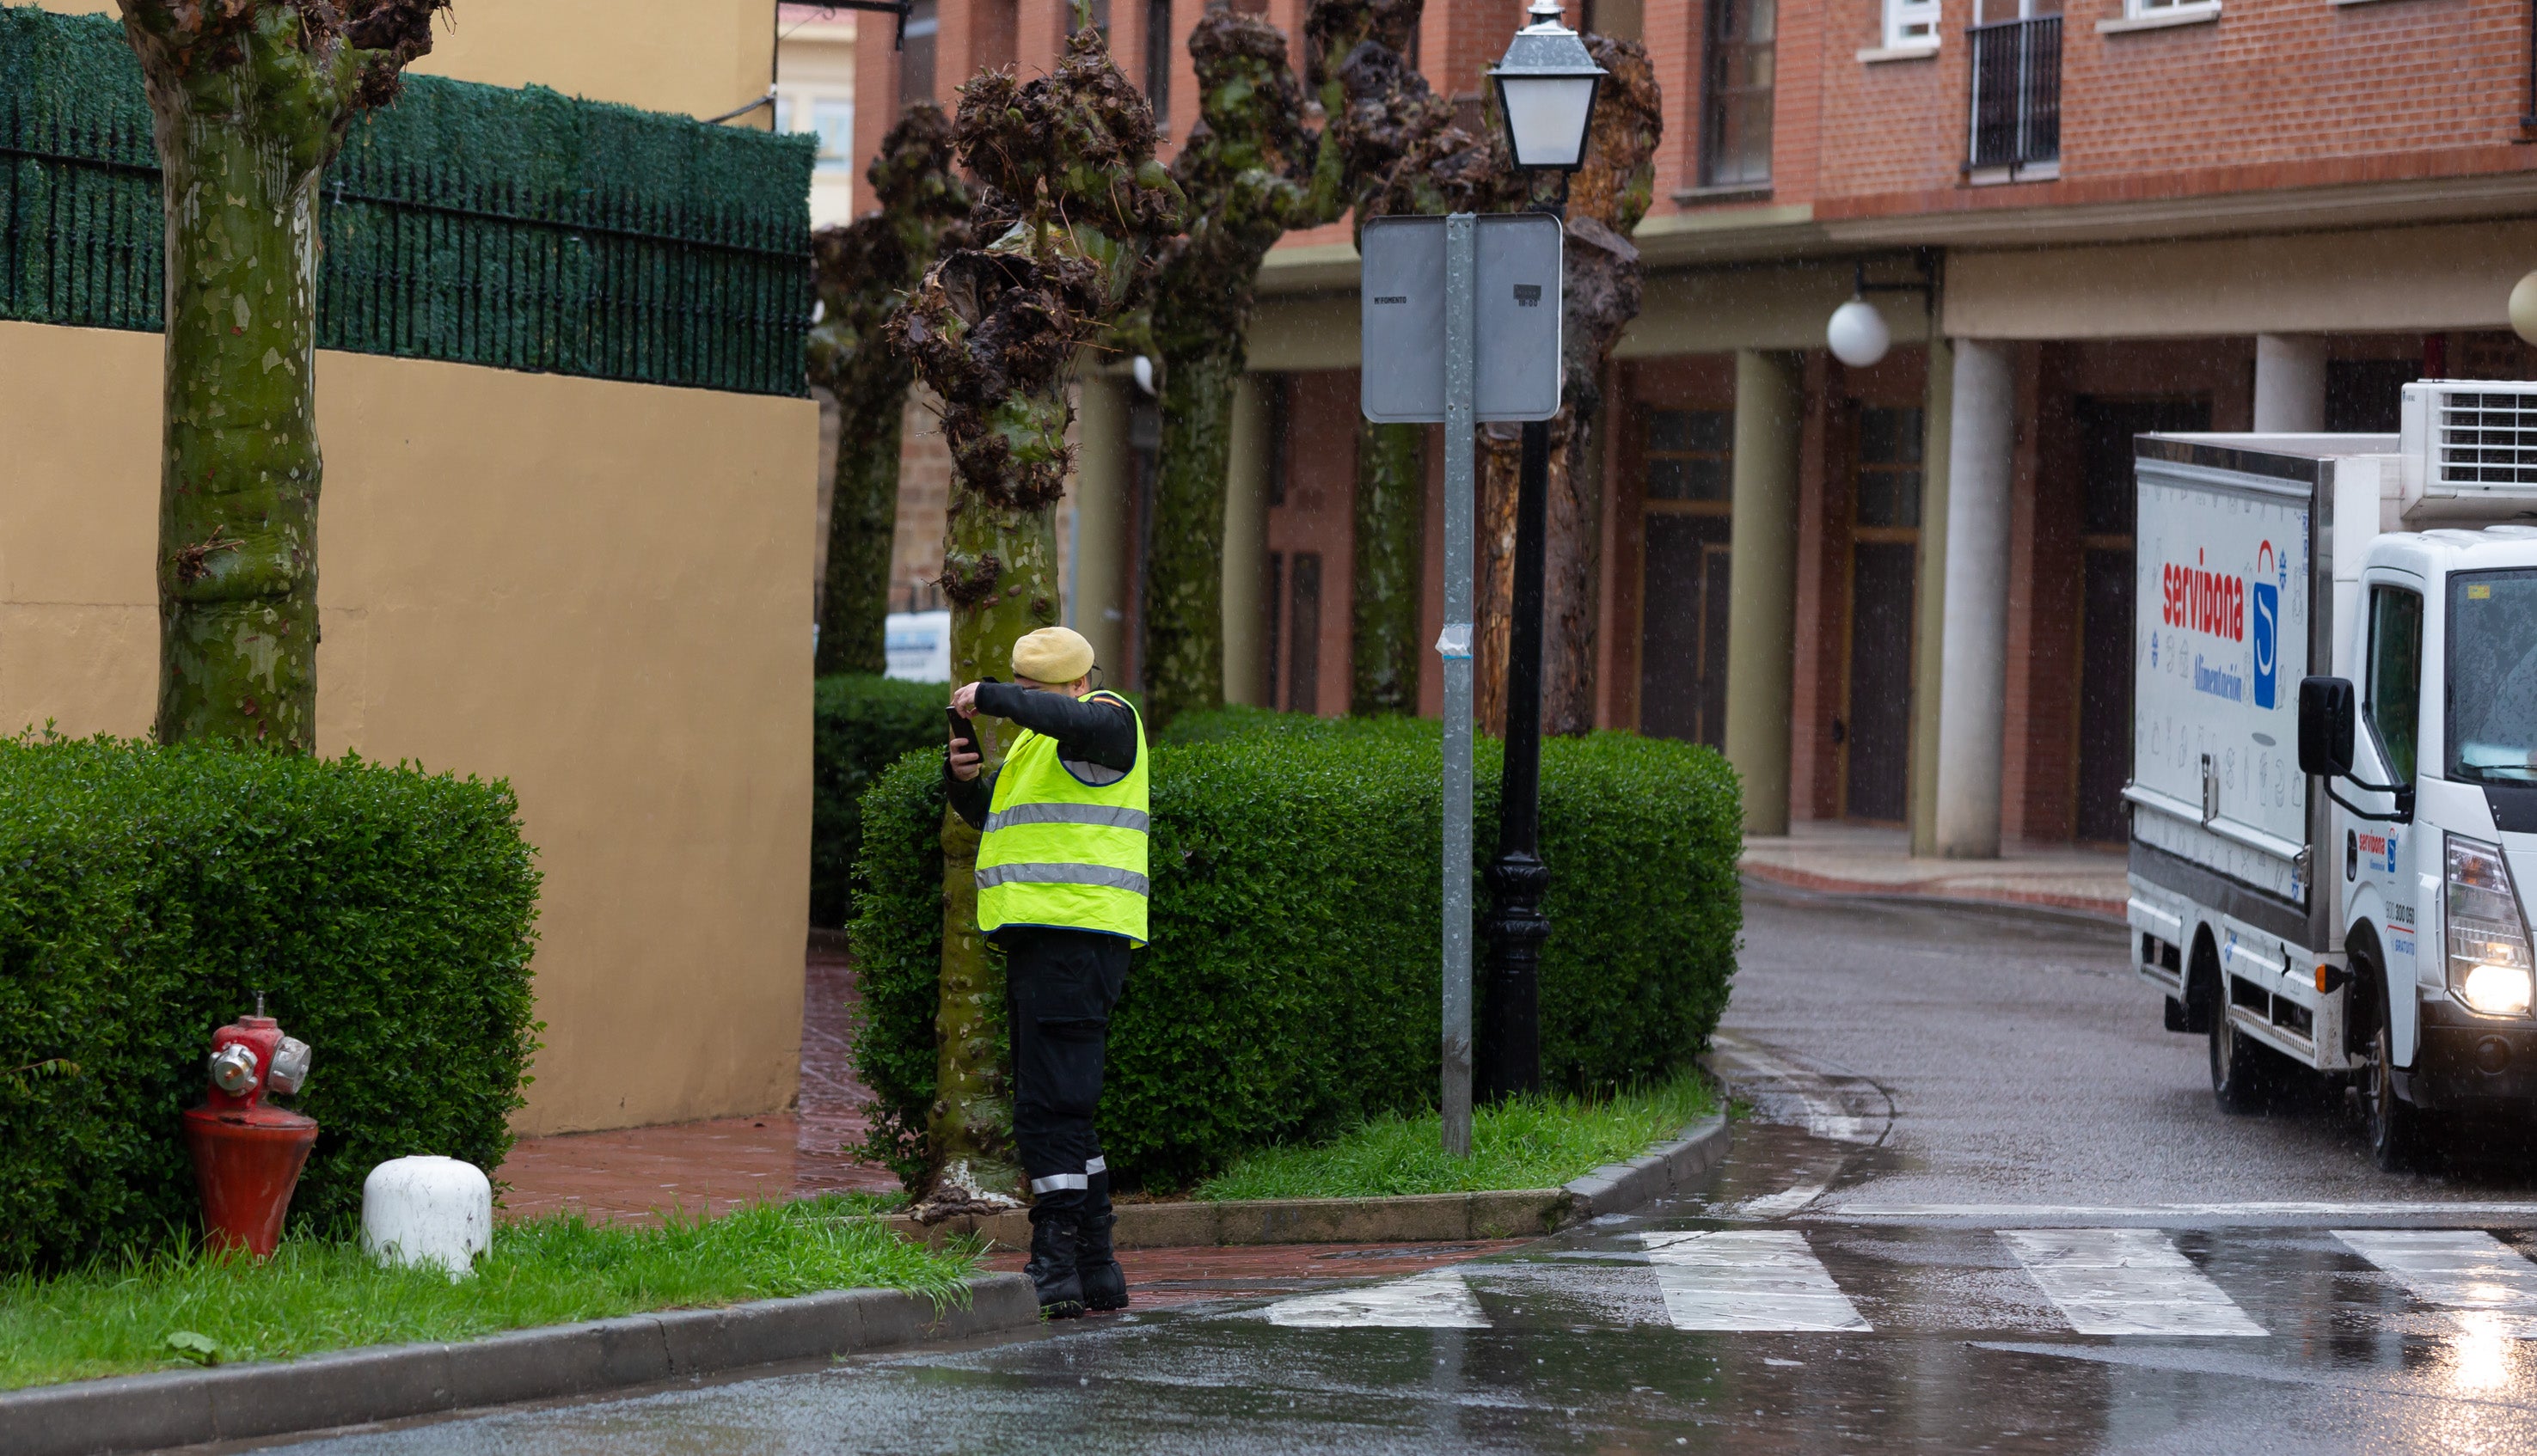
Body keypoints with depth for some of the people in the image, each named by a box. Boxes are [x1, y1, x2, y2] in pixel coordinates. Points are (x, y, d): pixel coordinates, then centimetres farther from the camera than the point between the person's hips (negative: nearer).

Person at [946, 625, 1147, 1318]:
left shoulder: (1108, 719, -6)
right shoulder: (1039, 742, 23)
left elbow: (1077, 720, -30)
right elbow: (985, 814, 24)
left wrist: (991, 698, -20)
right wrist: (964, 775, 3)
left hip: (1076, 938, -11)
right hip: (1040, 941, 11)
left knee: (1050, 1110, -14)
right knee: (1061, 1111, 13)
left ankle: (1056, 1272, -17)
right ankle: (1096, 1274, 18)